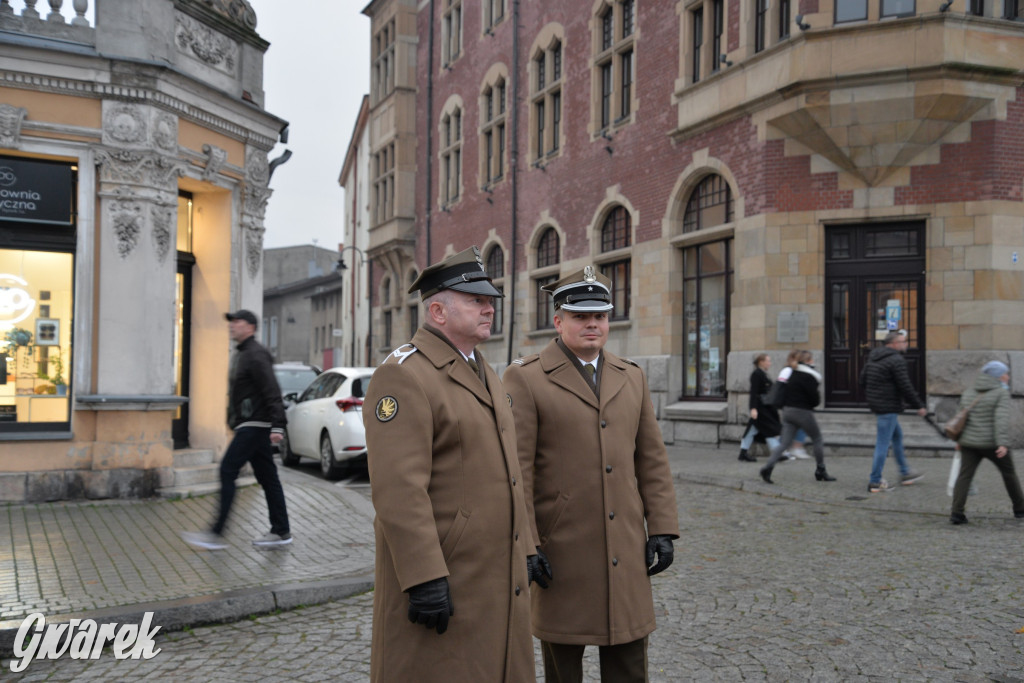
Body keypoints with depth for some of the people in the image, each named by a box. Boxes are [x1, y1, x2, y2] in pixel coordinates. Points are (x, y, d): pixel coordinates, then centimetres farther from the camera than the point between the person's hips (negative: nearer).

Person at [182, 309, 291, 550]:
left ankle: (217, 534, -8)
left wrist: (276, 426, -25)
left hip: (254, 425, -10)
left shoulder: (256, 355, -13)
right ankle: (281, 531, 12)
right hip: (248, 425, 10)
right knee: (266, 476, 9)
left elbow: (272, 393, -20)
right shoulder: (240, 354, 19)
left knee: (227, 470, -11)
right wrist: (233, 421, 23)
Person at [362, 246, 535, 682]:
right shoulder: (404, 375, -15)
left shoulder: (481, 372, 14)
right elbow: (399, 488, -23)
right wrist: (424, 579, -25)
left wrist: (522, 554, 17)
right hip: (439, 577, -8)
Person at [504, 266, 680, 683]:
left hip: (625, 552, 4)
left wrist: (662, 530, 3)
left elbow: (652, 461, 10)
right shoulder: (525, 379, -6)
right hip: (561, 551, -4)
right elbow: (515, 470, -10)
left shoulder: (631, 378, 10)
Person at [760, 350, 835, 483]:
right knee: (818, 440, 11)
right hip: (802, 412, -7)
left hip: (787, 411, 7)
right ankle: (821, 471, 18)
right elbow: (815, 399, -13)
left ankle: (768, 466, -16)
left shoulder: (793, 373, 12)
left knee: (784, 442, 2)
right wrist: (819, 396, 7)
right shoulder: (808, 376, -12)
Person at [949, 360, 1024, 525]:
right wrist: (1003, 444, -24)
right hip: (992, 444, -3)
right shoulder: (1001, 393, -8)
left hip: (970, 443, 3)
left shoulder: (969, 393, 7)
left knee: (965, 476, -1)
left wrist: (959, 440, 23)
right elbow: (1002, 419, -18)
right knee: (1008, 472, 17)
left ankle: (957, 513, -14)